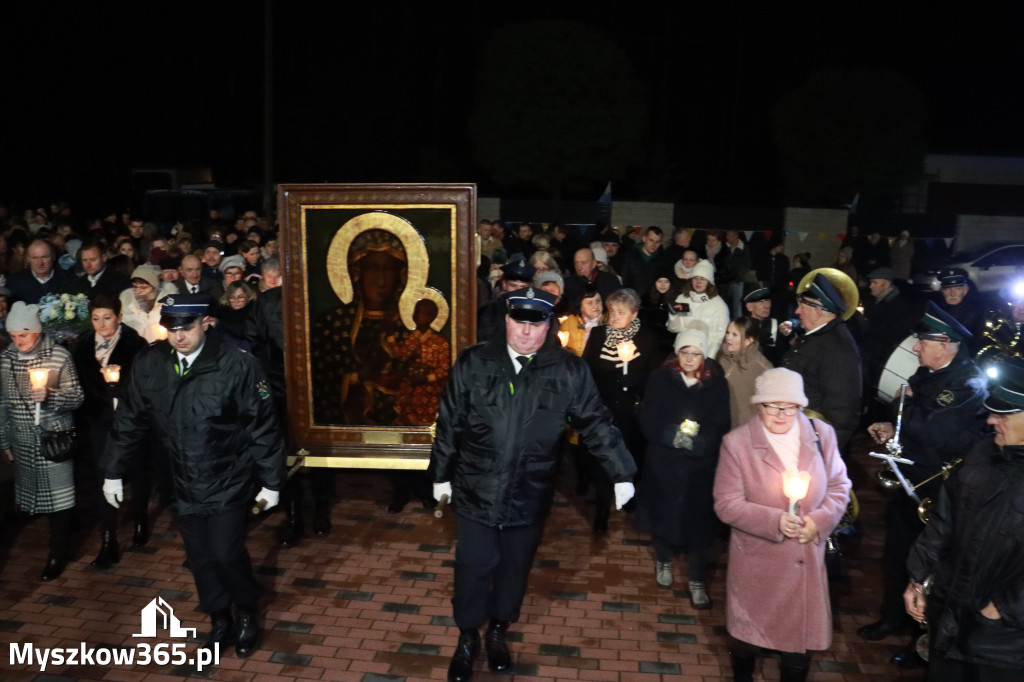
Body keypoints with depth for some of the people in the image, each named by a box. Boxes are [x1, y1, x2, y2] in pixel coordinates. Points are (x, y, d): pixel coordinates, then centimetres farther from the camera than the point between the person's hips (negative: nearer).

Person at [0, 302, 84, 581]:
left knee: (59, 495, -1)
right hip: (23, 442, 4)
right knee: (36, 493, 8)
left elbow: (76, 397, -6)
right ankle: (60, 541, 24)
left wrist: (50, 396, -25)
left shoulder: (59, 355, -8)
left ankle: (58, 554, 13)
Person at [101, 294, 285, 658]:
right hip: (185, 484, 4)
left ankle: (248, 615, 22)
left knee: (225, 552, -7)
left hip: (229, 480, -4)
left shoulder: (237, 365, -18)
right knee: (199, 556, 12)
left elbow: (263, 426, -12)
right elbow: (130, 420, 5)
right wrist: (113, 472, 9)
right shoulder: (149, 363, -7)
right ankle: (220, 622, 33)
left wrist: (271, 481, -9)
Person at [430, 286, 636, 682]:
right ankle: (468, 638, 34)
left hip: (530, 496, 1)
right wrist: (441, 474, 6)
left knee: (515, 570, 17)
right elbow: (449, 423, 1)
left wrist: (622, 474, -2)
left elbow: (596, 424, -1)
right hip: (475, 492, -1)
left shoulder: (569, 371, -7)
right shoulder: (473, 363, -6)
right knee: (473, 569, 9)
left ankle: (498, 631, 43)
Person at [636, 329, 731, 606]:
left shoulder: (717, 384, -3)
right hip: (663, 462, 1)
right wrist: (674, 435, -21)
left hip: (701, 466, -1)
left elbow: (721, 428, -6)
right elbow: (648, 421, -6)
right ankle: (663, 561, 38)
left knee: (698, 520, 0)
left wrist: (694, 440, -21)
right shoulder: (661, 378, -2)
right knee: (663, 513, 12)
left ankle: (697, 581, 15)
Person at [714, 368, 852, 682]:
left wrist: (820, 520, -15)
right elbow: (727, 504, -13)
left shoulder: (822, 434, -3)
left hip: (806, 558, 2)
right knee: (748, 627, 16)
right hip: (756, 560, -2)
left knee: (802, 629, 12)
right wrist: (774, 521, -26)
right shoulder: (737, 443, -13)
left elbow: (839, 487, 3)